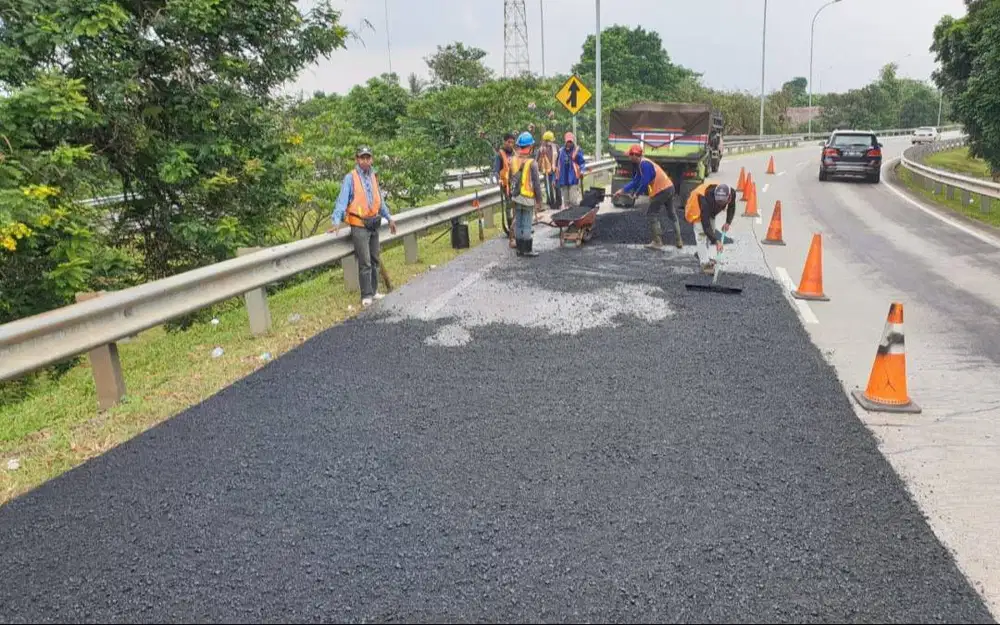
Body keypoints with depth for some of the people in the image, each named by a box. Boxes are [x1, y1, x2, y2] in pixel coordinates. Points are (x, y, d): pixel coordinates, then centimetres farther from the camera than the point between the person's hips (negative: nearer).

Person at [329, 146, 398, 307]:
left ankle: (374, 291, 24)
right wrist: (336, 221, -26)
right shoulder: (350, 178, -9)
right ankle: (366, 296, -1)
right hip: (359, 226, -7)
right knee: (365, 263, -7)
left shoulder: (373, 177, 11)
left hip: (374, 224, 7)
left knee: (375, 260, 13)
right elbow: (342, 200, -15)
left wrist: (389, 217, 23)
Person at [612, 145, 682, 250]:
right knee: (672, 214, 16)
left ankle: (657, 242, 0)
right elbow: (635, 181, 19)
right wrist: (622, 190, 18)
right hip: (669, 187, 10)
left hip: (661, 190, -10)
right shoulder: (642, 164, 15)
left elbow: (645, 182, -20)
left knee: (652, 214, -1)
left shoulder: (644, 164, -16)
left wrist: (637, 194, -5)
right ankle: (678, 241, 24)